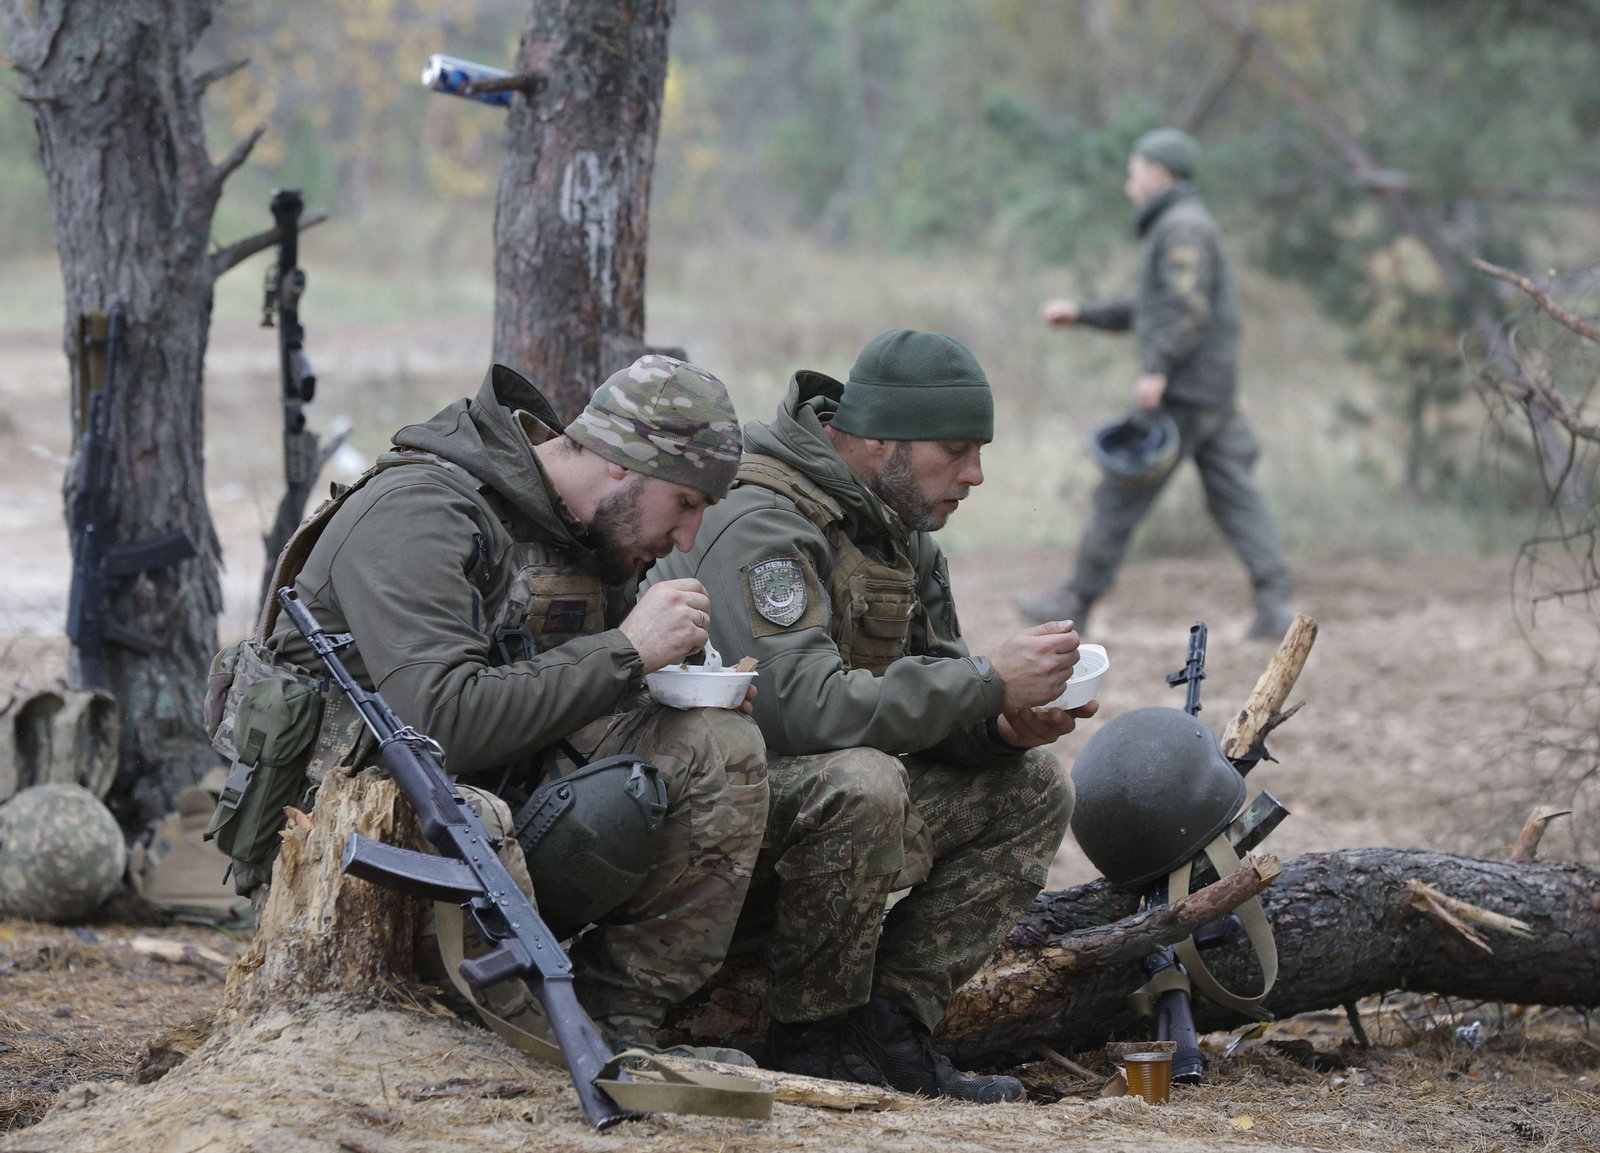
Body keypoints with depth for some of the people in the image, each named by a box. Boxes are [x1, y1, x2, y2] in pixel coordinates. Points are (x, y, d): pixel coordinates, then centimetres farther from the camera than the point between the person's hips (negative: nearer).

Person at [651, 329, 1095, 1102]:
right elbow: (805, 709, -33)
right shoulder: (760, 523, -22)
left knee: (1032, 789, 2)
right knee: (861, 785, -37)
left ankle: (889, 1019, -5)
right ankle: (817, 1038, -17)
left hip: (830, 805, 10)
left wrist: (1002, 726, -13)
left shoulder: (900, 531, 9)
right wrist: (989, 682, -28)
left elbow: (928, 690, 11)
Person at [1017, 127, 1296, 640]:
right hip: (1214, 391, 10)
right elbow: (1150, 311, 30)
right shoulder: (1178, 227, 23)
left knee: (1124, 490, -2)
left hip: (1184, 390, -10)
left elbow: (1189, 306, -21)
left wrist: (1157, 370, -26)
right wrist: (1081, 314, 27)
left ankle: (1078, 600, 5)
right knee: (1233, 497, 2)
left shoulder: (1183, 226, -10)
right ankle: (1275, 605, -7)